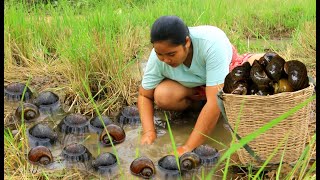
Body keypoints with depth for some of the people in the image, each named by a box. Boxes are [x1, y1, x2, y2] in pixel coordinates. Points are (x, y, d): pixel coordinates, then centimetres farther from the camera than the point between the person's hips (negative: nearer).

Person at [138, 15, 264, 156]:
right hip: (194, 85, 2)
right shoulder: (158, 56, -27)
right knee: (162, 97, -30)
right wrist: (149, 132, -30)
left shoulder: (211, 42, -40)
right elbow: (144, 96, -13)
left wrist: (188, 148, -44)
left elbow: (215, 102, -43)